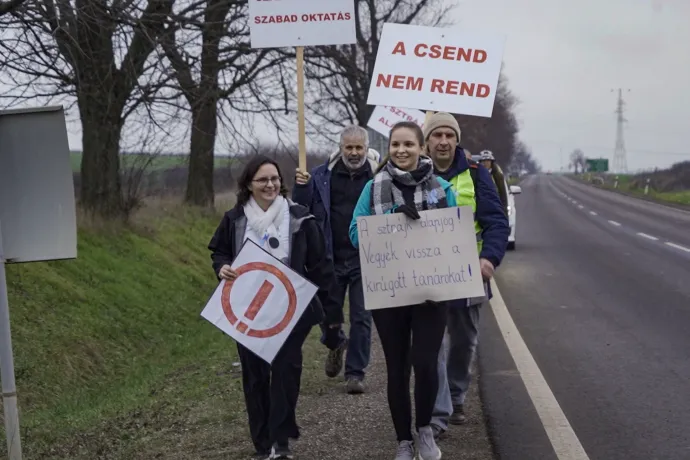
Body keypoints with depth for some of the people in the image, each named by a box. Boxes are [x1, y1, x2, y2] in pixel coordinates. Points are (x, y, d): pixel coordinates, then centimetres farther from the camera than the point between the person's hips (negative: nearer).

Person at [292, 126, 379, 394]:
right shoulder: (322, 175, 2)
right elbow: (302, 209, 4)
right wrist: (301, 186, -14)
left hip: (365, 260, -2)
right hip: (331, 259, 2)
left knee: (361, 318, 2)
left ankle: (355, 372, 13)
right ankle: (335, 344, 45)